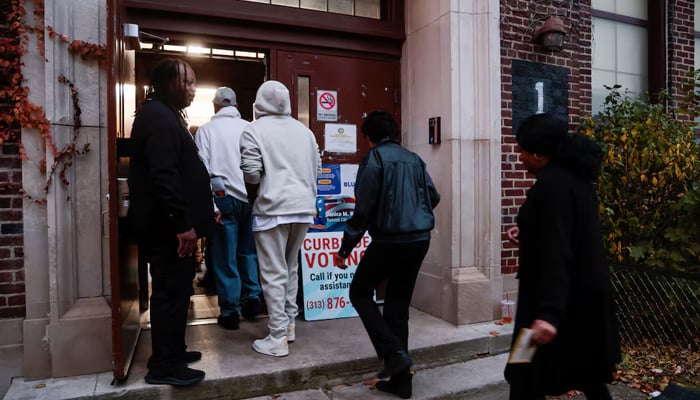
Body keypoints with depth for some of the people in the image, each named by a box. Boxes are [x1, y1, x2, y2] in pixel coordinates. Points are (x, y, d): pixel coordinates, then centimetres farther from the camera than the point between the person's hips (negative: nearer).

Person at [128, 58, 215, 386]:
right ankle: (163, 365, 11)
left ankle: (171, 353, 30)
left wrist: (187, 219, 23)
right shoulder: (159, 117, -16)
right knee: (171, 292, -1)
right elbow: (164, 176, -26)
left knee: (174, 291, 18)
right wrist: (182, 223, -25)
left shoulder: (165, 115, 19)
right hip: (168, 226, -11)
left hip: (169, 224, 11)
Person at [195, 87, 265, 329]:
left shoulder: (207, 129, 1)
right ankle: (252, 298, 17)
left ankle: (230, 311, 12)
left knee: (225, 256, 5)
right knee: (249, 251, 17)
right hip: (250, 196, 3)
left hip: (225, 197, -2)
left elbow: (203, 168, -6)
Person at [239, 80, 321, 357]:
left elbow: (251, 173, -11)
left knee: (274, 273, 0)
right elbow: (316, 168, 12)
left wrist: (254, 195, 8)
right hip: (303, 207, 6)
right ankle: (289, 324, 27)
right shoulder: (304, 130, 12)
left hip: (272, 208, -5)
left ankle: (278, 338, 4)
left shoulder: (254, 130, -4)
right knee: (291, 268, 18)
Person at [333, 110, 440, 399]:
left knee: (359, 292, 13)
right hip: (420, 240, 7)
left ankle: (393, 352, 1)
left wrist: (344, 249, -6)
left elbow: (363, 209, -12)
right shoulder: (414, 159, 12)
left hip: (390, 240, -6)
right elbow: (433, 197, 17)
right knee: (398, 306, 13)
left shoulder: (374, 158, -7)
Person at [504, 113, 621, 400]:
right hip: (585, 289, 10)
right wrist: (528, 231, 27)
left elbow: (556, 252, -31)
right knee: (584, 369, 26)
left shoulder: (552, 183, -22)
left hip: (566, 297, -10)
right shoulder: (574, 175, 8)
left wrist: (548, 312, -35)